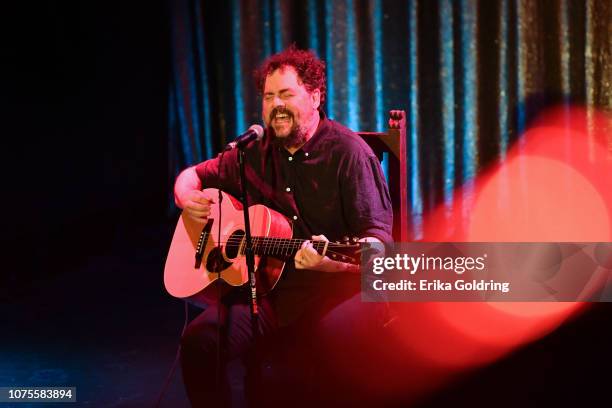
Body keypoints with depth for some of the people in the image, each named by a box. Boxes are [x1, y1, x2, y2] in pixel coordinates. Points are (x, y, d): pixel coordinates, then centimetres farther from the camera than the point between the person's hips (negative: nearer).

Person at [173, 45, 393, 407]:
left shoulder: (348, 153, -6)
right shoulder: (257, 154, 12)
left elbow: (379, 241, -13)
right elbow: (194, 175, 27)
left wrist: (333, 262, -34)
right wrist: (188, 198, 2)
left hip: (336, 288, -5)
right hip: (268, 288, 5)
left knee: (334, 343, -38)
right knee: (199, 341, -21)